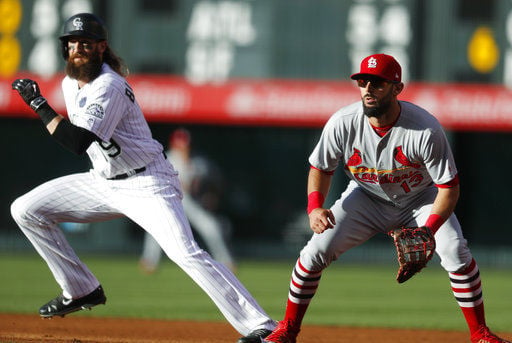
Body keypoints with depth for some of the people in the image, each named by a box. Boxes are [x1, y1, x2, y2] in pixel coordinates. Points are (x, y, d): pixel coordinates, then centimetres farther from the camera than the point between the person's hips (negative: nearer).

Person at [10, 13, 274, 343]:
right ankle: (82, 290, 14)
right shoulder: (71, 84, 6)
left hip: (147, 185, -9)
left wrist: (38, 103, -26)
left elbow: (77, 141, -32)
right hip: (104, 182, 9)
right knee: (26, 210, 4)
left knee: (187, 254, -27)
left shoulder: (109, 87, -22)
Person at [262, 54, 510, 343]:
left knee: (456, 252, -22)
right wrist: (315, 208, -25)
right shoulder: (342, 124, -24)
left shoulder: (426, 130, -32)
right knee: (315, 251, -12)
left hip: (420, 199, -2)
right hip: (366, 197, 2)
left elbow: (449, 187, -26)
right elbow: (321, 168, -6)